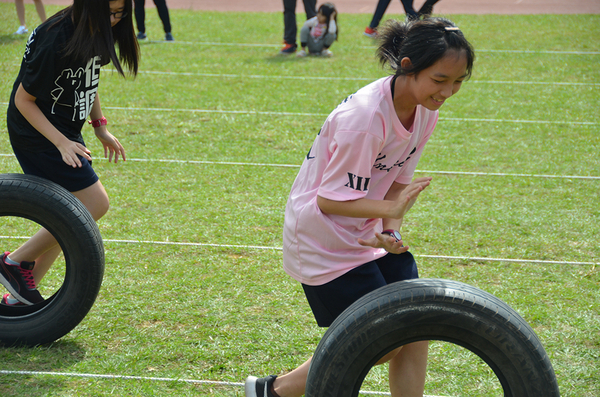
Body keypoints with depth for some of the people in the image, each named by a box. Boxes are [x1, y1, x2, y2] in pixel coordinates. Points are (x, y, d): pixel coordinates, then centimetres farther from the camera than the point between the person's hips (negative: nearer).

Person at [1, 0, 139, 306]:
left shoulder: (96, 33, -2)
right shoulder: (55, 41, -28)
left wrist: (100, 126, 12)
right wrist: (62, 143, -26)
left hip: (66, 131, 9)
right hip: (37, 134, -9)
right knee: (95, 205, -11)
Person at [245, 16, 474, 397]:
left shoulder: (425, 109, -5)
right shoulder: (365, 117, -30)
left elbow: (400, 178, 3)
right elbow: (330, 200, -24)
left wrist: (390, 230, -14)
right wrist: (391, 209, -35)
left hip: (368, 234, 8)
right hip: (324, 240, -8)